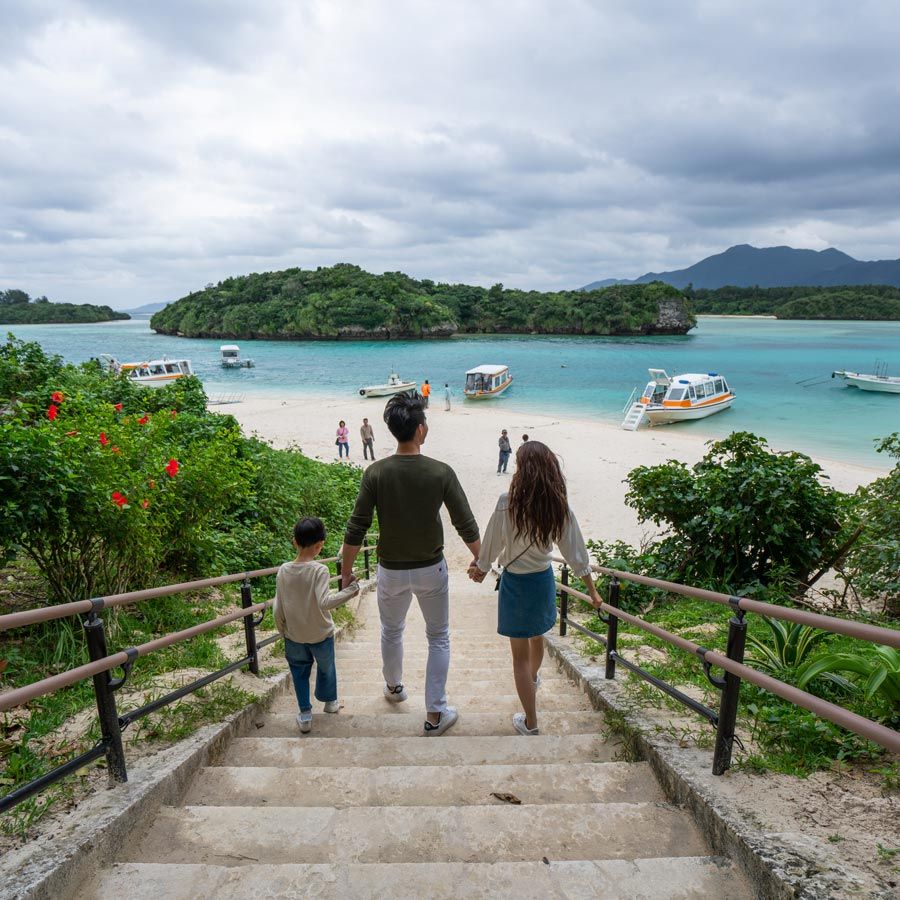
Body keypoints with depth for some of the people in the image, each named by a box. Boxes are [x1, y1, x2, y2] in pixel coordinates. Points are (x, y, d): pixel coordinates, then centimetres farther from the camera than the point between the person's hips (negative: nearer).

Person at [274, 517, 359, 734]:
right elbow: (324, 603, -33)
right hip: (321, 634, -2)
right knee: (326, 667, 22)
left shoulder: (283, 571, -9)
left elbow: (279, 609, -3)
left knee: (299, 671, 20)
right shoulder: (319, 570, -23)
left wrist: (282, 632, 11)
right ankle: (330, 701, 42)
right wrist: (348, 591, -28)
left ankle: (305, 714, 24)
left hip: (294, 636, 2)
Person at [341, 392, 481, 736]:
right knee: (438, 638, 17)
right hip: (431, 569, -1)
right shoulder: (441, 472, -16)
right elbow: (466, 526, -11)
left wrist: (346, 574, 0)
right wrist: (479, 561, 7)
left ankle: (394, 687, 51)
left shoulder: (375, 473, -15)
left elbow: (355, 531, -13)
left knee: (391, 631, 27)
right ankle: (435, 714, 21)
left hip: (391, 570, 2)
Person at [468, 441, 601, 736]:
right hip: (544, 579, 5)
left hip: (515, 582, -5)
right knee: (537, 637, 31)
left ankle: (530, 723, 20)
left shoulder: (508, 502, -22)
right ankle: (533, 677, 60)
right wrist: (592, 590, 6)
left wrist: (480, 568, 8)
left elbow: (492, 544, -11)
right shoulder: (559, 506, -11)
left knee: (520, 654, 9)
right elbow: (575, 553, -5)